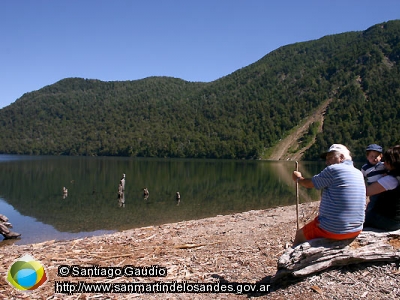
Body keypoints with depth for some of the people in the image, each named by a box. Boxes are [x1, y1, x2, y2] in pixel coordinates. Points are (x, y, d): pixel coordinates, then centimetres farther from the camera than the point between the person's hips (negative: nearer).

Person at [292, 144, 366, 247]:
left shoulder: (333, 169, -15)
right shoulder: (359, 174, 6)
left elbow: (309, 184, -4)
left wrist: (298, 178, 15)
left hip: (333, 230, -8)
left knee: (299, 234, 16)